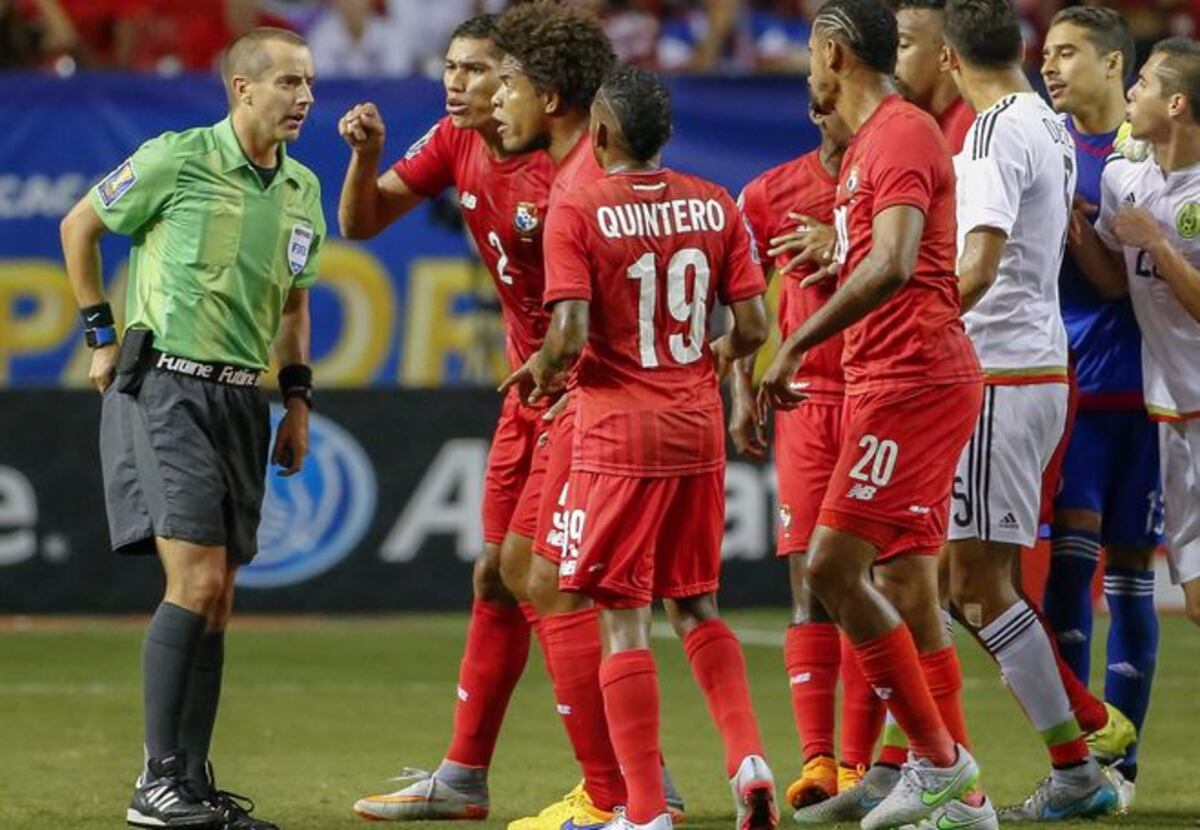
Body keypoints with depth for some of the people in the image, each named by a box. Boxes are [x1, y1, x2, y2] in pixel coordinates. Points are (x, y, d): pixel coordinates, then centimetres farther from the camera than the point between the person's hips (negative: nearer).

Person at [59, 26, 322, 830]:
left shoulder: (302, 188, 10)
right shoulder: (176, 159, -8)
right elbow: (79, 226, 5)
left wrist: (298, 399, 17)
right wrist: (102, 333, 4)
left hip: (242, 400, 7)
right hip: (165, 390, -7)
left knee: (217, 599, 6)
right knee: (195, 583, -15)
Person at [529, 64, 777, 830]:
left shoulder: (577, 213, -10)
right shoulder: (715, 207, 3)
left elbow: (570, 335, -18)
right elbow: (754, 326, 1)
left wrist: (546, 373, 2)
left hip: (619, 432, -5)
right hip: (699, 427, 5)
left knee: (624, 619, 0)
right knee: (699, 607, 19)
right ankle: (749, 760, 2)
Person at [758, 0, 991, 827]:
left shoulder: (901, 134, -13)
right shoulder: (871, 142, 19)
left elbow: (892, 266, -27)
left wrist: (796, 347, -27)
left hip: (911, 380, -10)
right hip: (895, 381, 10)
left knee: (835, 568, -13)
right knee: (908, 585, 9)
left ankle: (939, 759, -8)